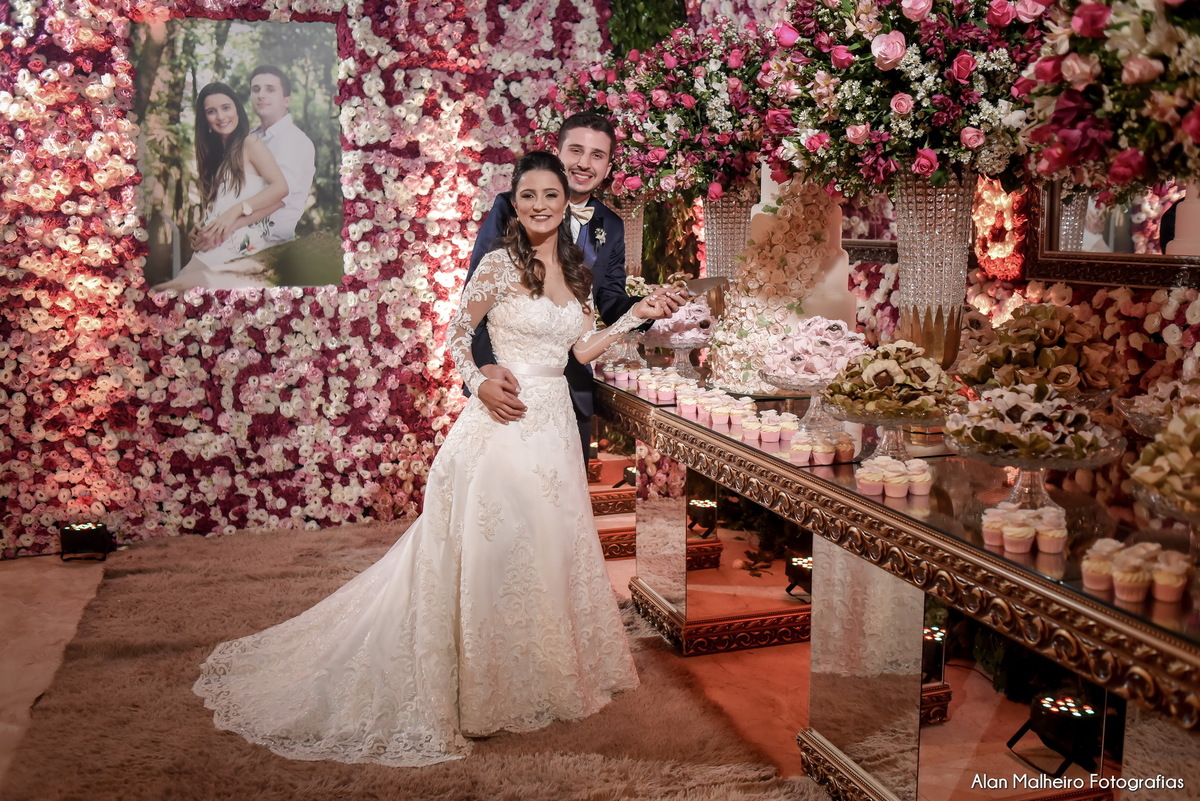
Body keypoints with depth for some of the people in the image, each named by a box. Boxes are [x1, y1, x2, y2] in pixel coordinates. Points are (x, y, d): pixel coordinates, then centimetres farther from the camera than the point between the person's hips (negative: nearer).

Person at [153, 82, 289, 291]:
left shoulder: (250, 143, 3)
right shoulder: (214, 152, 26)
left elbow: (280, 187, -10)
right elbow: (214, 206, 20)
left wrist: (237, 210, -17)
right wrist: (200, 230, 0)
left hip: (243, 243, -7)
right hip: (214, 246, 7)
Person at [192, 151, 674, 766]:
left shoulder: (575, 271, 10)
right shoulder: (500, 264, -9)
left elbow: (583, 349, 11)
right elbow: (457, 331, -5)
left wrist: (636, 316, 5)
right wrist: (479, 382, -19)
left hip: (555, 421, 7)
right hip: (506, 421, -7)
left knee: (548, 549, 14)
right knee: (493, 550, -3)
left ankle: (542, 676, 32)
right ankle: (482, 691, 13)